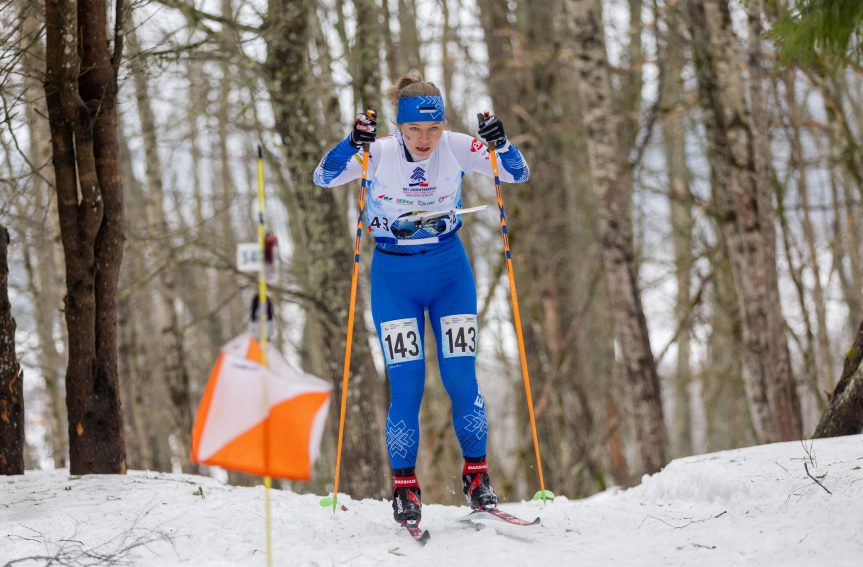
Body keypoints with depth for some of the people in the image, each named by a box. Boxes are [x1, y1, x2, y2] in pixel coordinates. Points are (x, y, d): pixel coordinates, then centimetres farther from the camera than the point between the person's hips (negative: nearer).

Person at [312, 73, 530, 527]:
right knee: (406, 384, -5)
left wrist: (501, 145, -30)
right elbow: (324, 178, -23)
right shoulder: (379, 154, -15)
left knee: (461, 377, -2)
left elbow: (518, 175, -10)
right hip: (393, 277, -1)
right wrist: (352, 145, -41)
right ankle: (404, 487, 6)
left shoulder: (456, 148, -11)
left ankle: (476, 476, 13)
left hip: (450, 271, 1)